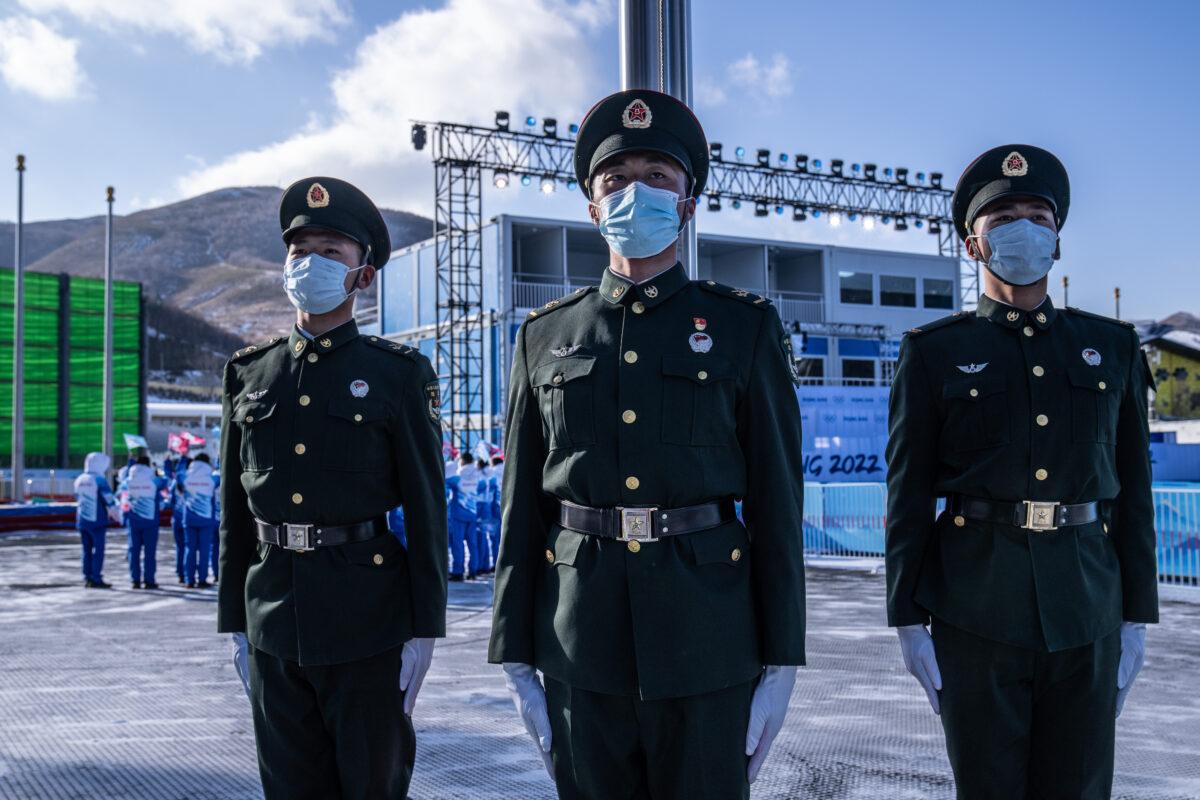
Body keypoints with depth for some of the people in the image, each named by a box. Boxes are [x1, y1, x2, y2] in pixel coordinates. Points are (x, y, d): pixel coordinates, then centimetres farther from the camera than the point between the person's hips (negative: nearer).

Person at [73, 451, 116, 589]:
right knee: (98, 550, -2)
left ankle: (87, 578, 12)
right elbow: (109, 501, -13)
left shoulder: (79, 480, 10)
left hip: (82, 521, 7)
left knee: (87, 550, 12)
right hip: (97, 521, -7)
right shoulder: (99, 480, -12)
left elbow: (78, 501, 19)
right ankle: (96, 579, -4)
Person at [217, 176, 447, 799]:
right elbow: (236, 512, 11)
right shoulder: (249, 374, 8)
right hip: (273, 620, 4)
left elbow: (426, 508, -4)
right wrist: (234, 621, 9)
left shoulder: (399, 374, -2)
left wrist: (425, 629, -7)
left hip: (368, 620, -3)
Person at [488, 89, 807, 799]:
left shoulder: (745, 327, 3)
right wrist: (516, 658, 4)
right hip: (580, 645, 2)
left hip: (706, 640, -1)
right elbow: (523, 508, 8)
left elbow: (778, 500, 1)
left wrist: (781, 663, -3)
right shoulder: (546, 336, 8)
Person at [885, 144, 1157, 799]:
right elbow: (908, 494, 0)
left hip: (1087, 614, 2)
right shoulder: (934, 353, 2)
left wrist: (1136, 617, 6)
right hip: (976, 613, -2)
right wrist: (908, 620, -4)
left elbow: (1133, 490, 10)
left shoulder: (1112, 347, 10)